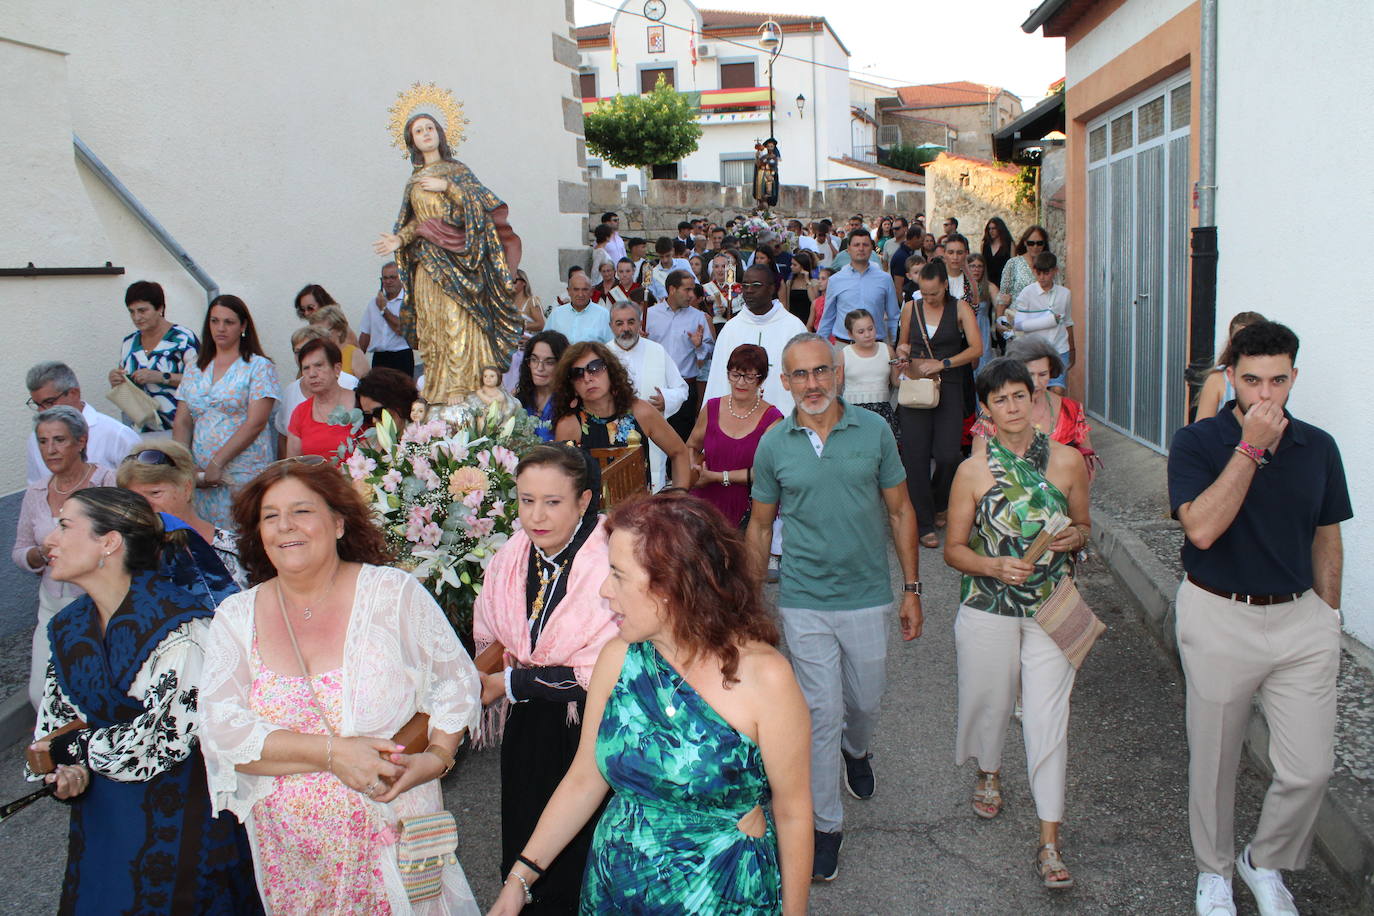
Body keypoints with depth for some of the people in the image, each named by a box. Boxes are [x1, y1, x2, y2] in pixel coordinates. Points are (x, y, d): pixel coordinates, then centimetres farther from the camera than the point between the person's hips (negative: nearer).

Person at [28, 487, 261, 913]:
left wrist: (76, 749, -11)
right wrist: (68, 771, -9)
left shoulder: (177, 626, -23)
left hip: (182, 811, -7)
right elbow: (57, 718, 10)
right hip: (102, 810, 7)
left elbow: (167, 737, -23)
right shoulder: (69, 627, 2)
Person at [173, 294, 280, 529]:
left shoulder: (259, 367, 0)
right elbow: (183, 421, 14)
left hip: (243, 474, -4)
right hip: (200, 474, 5)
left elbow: (255, 423, -9)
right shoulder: (195, 369, 16)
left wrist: (217, 462, -14)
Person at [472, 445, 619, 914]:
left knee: (578, 868, 9)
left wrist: (512, 683, -15)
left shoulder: (610, 563, -21)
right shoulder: (509, 560, -1)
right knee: (523, 855, 18)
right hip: (526, 732, 6)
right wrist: (490, 671, -10)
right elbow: (487, 642, 13)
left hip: (588, 733, -5)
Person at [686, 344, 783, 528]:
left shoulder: (772, 419, -6)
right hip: (705, 504, 3)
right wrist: (694, 468, -2)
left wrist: (716, 477, -13)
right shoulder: (712, 409, 7)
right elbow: (691, 447, 21)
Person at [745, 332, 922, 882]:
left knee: (866, 700, 18)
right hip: (804, 601, -1)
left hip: (867, 595, 1)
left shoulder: (873, 430, -5)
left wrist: (912, 589, 1)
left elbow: (900, 512, 2)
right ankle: (826, 824, 21)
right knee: (821, 713, 4)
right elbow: (759, 528, 6)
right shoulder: (773, 445, -4)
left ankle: (857, 751, 53)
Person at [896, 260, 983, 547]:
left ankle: (937, 505, 22)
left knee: (947, 455, -9)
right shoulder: (911, 308, 7)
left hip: (949, 387, -2)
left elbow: (976, 348, -8)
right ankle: (925, 524, 9)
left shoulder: (960, 308, 0)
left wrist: (941, 363, -16)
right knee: (916, 456, -2)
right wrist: (902, 350, -3)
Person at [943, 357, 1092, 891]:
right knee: (989, 700, 15)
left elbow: (1084, 526, 13)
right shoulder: (974, 471, -3)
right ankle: (989, 771, 48)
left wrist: (1076, 536, -10)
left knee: (1048, 717, -2)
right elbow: (954, 549, 0)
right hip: (987, 609, 0)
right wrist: (996, 567, -18)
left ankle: (1050, 840, 9)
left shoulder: (1067, 461, 0)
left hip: (1051, 608, 0)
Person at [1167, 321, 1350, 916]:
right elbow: (1202, 528, -24)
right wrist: (1250, 446, -23)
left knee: (1310, 768, 3)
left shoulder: (1318, 447, 3)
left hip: (1300, 619, 3)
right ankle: (1214, 868, 36)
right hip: (1219, 619, -3)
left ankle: (1265, 862, 32)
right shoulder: (1196, 443, -10)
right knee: (1214, 760, 12)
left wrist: (1328, 619, 11)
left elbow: (1327, 540, 11)